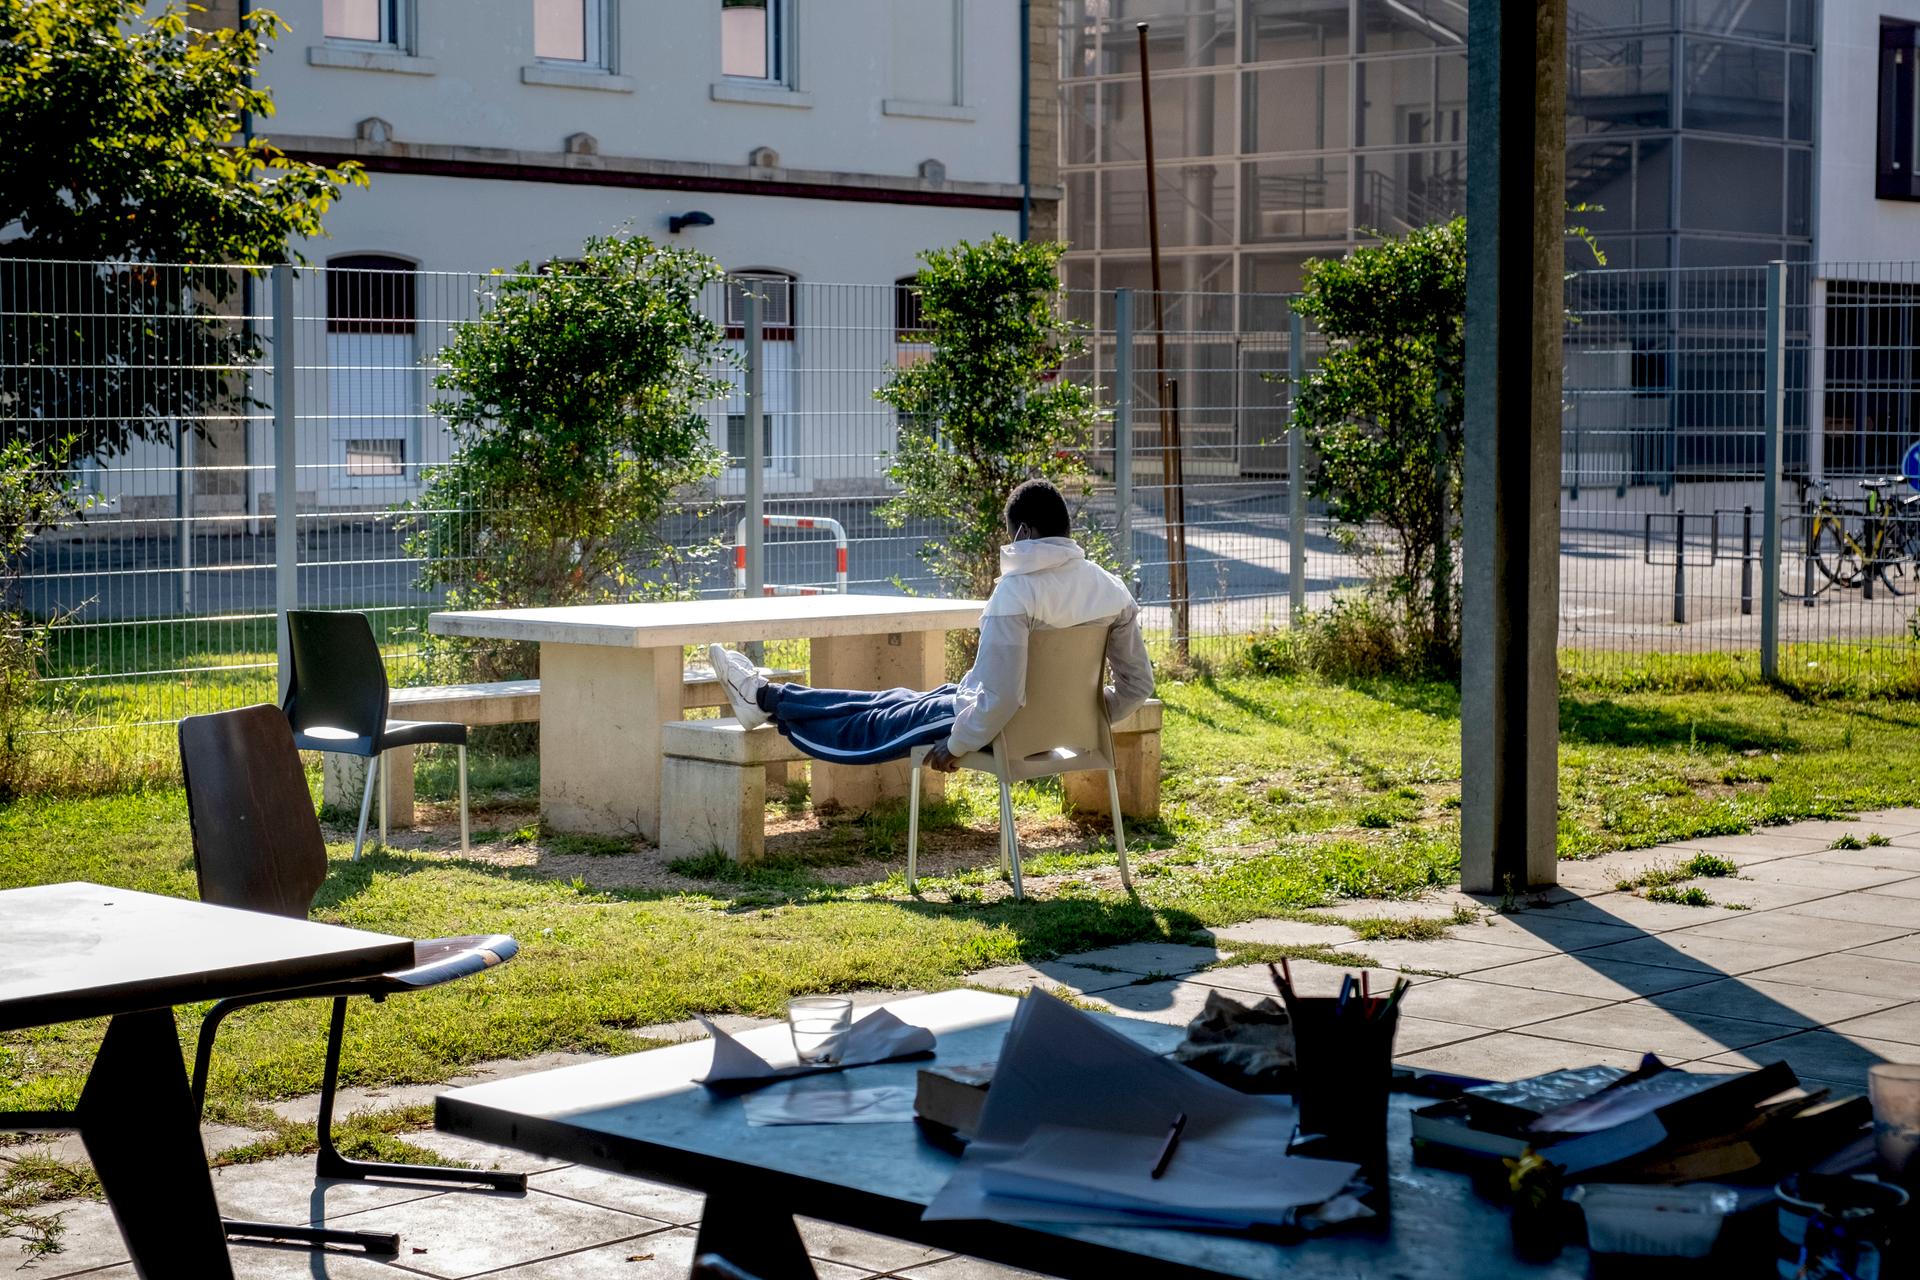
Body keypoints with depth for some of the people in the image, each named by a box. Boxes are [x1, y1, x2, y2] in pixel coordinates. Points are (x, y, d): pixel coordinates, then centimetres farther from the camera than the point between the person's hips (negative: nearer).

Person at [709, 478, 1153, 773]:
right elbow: (1138, 683, -2)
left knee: (872, 721, 18)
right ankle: (771, 699, 42)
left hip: (1005, 728, -7)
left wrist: (957, 745, -16)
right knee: (902, 702, 25)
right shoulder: (1112, 589, -7)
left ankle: (766, 698, 40)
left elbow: (998, 697, -32)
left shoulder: (1017, 591, -27)